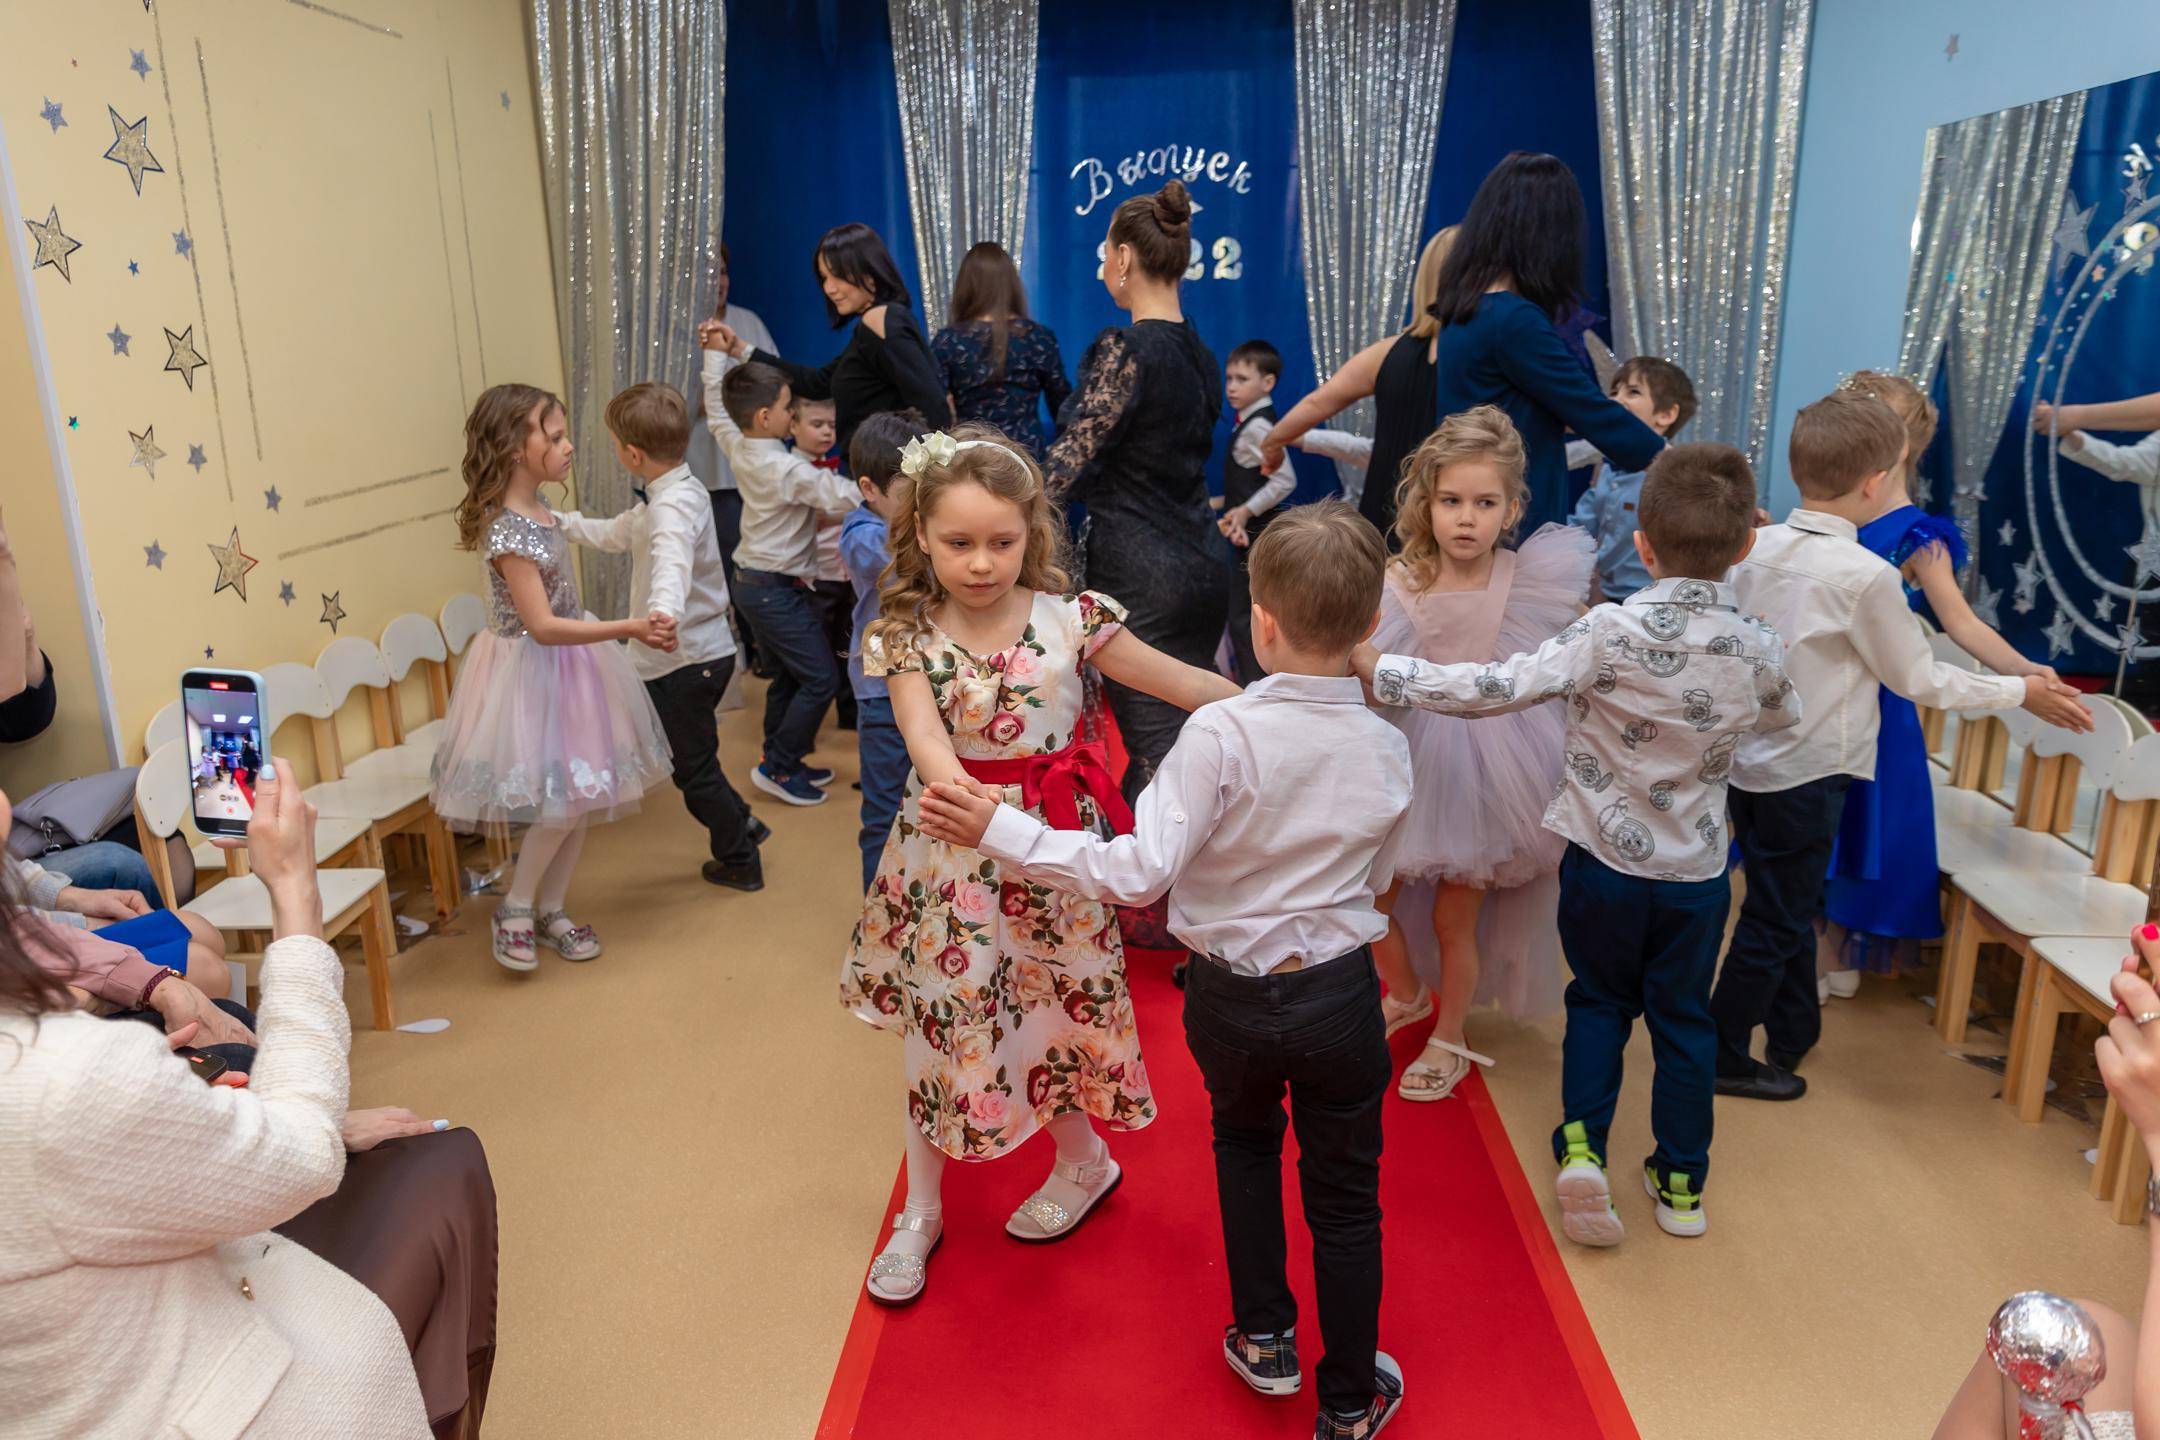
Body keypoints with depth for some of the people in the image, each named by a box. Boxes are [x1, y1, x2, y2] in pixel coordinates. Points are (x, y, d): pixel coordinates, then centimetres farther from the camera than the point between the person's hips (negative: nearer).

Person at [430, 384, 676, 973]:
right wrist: (628, 628, -30)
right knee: (563, 802, -5)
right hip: (531, 675, -9)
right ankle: (515, 909, 15)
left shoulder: (538, 509, 4)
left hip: (568, 668, 9)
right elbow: (542, 626, -26)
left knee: (583, 795, 13)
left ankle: (551, 910, 27)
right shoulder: (507, 531, -23)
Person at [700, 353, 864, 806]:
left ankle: (780, 762, 25)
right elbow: (847, 496, -26)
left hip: (754, 582, 9)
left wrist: (717, 351, 28)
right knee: (821, 678, -4)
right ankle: (777, 768, 3)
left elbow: (716, 404, 18)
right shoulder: (789, 469, -23)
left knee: (787, 676, 17)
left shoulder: (737, 446, 1)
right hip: (777, 589, -9)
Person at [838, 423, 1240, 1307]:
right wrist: (968, 798, -46)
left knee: (1055, 1010, 10)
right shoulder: (907, 635, -9)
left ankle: (1083, 1162, 41)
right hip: (950, 846, 0)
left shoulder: (1068, 619, -8)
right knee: (940, 1021, 8)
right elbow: (924, 737, -25)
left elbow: (1183, 682, -5)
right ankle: (920, 1213, 28)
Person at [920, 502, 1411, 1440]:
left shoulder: (1220, 734, -24)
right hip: (1342, 993, 2)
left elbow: (1137, 872, -27)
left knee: (1245, 1137, 29)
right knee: (1345, 1194, 17)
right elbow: (1374, 874, 5)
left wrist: (999, 831, -23)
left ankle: (1265, 1340, 39)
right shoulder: (1387, 749, -10)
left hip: (1232, 997, -1)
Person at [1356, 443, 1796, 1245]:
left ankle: (1582, 1144, 6)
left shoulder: (1610, 633, -22)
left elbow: (1498, 691, -27)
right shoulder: (1759, 649, -9)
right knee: (1683, 1018, 18)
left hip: (1606, 863, -2)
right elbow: (1781, 718, 13)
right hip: (1697, 873, 2)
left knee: (1600, 1003, 20)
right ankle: (1682, 1182, 26)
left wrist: (1379, 669, -21)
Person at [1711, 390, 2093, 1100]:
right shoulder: (1866, 575, -20)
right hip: (1806, 774, -7)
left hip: (1747, 758, 7)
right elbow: (1918, 679, -8)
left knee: (1789, 901, 22)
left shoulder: (1754, 548, -3)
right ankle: (1723, 1057, 18)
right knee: (1777, 916, 7)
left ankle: (1793, 1030, 38)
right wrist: (2021, 691, 4)